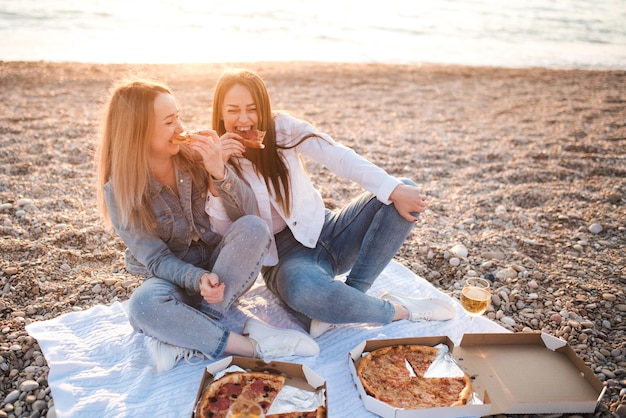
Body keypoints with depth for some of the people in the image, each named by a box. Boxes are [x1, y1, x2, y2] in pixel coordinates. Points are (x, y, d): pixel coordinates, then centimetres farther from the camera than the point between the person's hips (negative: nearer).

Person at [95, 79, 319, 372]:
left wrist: (219, 172, -30)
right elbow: (156, 259, -14)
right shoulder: (119, 190, -14)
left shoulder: (194, 154, -9)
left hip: (218, 268, 2)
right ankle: (252, 345, -27)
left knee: (253, 228, -28)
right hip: (171, 278, -2)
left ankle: (183, 338, -24)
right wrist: (197, 279, -32)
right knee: (142, 305, -35)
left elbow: (248, 213, -13)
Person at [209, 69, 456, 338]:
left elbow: (336, 155, -15)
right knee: (303, 288, -41)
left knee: (407, 191, -13)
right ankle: (396, 310, -12)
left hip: (323, 231, 4)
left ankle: (342, 302, -21)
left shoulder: (281, 127, -2)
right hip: (283, 255, -3)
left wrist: (395, 189, -26)